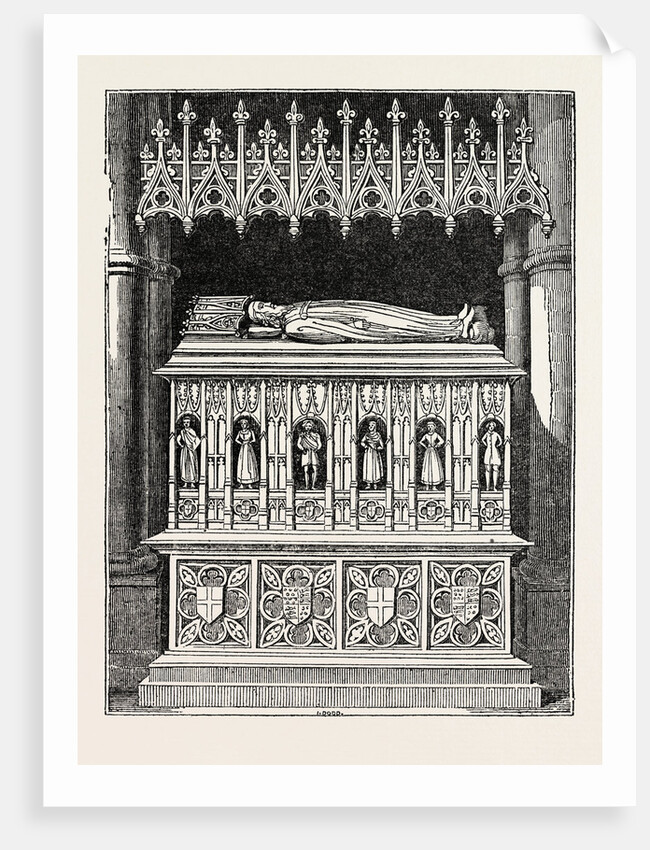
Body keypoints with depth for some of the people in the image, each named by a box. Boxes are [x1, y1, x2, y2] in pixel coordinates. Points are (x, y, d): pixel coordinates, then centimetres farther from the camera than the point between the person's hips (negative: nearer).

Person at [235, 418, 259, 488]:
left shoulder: (250, 431, 1)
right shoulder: (240, 432, 6)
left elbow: (254, 440, 2)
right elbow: (236, 439, 12)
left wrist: (248, 442, -9)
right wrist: (241, 443, -2)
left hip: (249, 448, -1)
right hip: (243, 449, 1)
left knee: (249, 464, -3)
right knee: (242, 464, -3)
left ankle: (249, 483, -1)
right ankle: (242, 483, -1)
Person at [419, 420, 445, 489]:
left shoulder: (436, 435, 0)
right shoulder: (426, 435, 3)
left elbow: (442, 441, -3)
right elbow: (421, 442, 14)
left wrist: (436, 445, -6)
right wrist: (425, 446, 3)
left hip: (434, 452, -1)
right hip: (428, 452, 1)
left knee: (435, 467, -2)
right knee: (427, 467, -2)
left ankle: (434, 485, 4)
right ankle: (427, 485, 2)